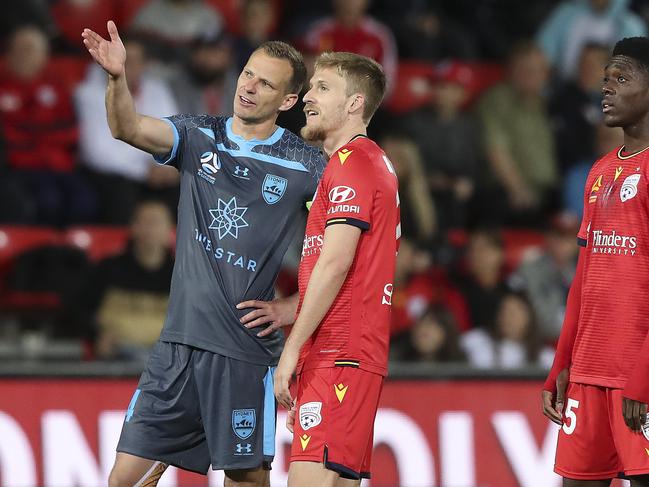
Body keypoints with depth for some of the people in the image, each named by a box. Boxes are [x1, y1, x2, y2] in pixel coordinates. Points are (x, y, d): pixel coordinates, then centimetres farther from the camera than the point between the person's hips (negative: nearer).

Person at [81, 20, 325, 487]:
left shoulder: (306, 165, -1)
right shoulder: (199, 137, 7)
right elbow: (129, 129, -10)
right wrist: (117, 78, -29)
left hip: (246, 351, -3)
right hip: (180, 341, 3)